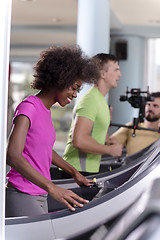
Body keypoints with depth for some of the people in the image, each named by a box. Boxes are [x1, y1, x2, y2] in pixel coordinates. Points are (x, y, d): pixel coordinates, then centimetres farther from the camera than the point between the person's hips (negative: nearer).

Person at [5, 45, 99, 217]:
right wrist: (51, 187, -33)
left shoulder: (44, 110, 14)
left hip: (39, 196, 9)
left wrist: (74, 173, 30)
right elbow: (13, 156, -26)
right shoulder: (28, 107, -14)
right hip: (21, 197, -9)